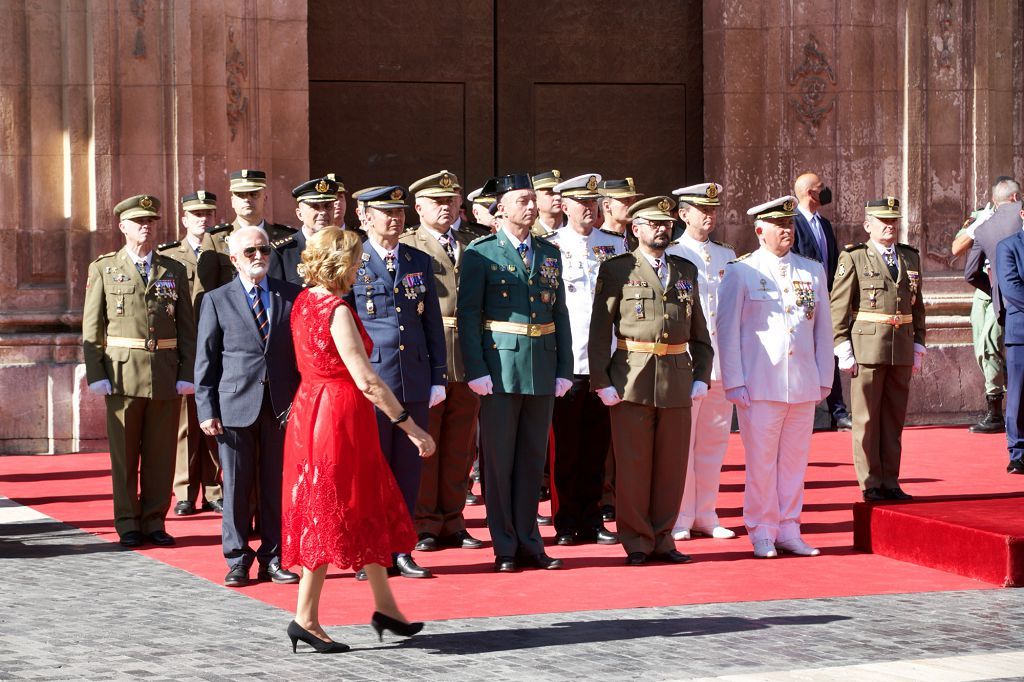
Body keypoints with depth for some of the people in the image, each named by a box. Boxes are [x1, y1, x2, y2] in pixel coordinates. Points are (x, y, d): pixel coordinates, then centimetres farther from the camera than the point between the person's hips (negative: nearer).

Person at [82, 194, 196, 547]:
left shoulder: (174, 271, 11)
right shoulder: (104, 269, 5)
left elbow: (187, 328, 8)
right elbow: (91, 328, 2)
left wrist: (187, 373, 0)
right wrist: (96, 374, -6)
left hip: (166, 374, 2)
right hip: (123, 371, -2)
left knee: (161, 453, 4)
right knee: (124, 453, 3)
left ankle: (154, 521, 12)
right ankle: (128, 525, 10)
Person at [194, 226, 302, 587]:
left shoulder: (292, 296, 8)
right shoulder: (217, 300, 4)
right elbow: (206, 361, 4)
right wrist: (207, 410, -3)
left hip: (281, 406, 2)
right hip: (236, 405, -1)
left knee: (275, 486, 6)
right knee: (236, 486, 2)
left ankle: (272, 558, 14)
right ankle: (237, 560, 11)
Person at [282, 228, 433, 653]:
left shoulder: (304, 301, 7)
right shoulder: (337, 311, -20)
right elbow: (366, 381, -24)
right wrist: (410, 426, -21)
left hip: (311, 407, 9)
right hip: (339, 415, -9)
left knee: (369, 510, 16)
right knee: (333, 513, 0)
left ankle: (385, 608, 24)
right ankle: (306, 618, 3)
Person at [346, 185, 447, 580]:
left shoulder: (420, 262, 12)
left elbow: (433, 323, 13)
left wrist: (438, 378, 9)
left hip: (415, 381, 4)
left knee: (408, 468, 7)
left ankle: (401, 550, 15)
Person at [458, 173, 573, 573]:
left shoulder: (549, 254, 12)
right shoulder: (481, 254, -3)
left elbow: (560, 314, 13)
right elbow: (467, 315, -7)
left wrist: (564, 370, 7)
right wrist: (476, 371, -14)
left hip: (542, 370, 5)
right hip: (500, 369, -5)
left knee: (533, 460, 9)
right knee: (499, 460, 1)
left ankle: (529, 543, 16)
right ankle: (505, 549, 7)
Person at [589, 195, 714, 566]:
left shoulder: (686, 271, 15)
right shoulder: (616, 270, 1)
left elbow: (699, 330, 18)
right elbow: (600, 330, -2)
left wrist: (701, 376, 9)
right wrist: (601, 381, -8)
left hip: (677, 380, 4)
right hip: (631, 380, -4)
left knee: (672, 465, 6)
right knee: (632, 465, 0)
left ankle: (662, 539, 17)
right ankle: (636, 544, 8)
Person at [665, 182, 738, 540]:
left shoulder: (727, 255, 14)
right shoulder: (670, 256, -2)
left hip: (721, 362, 5)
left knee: (714, 440, 9)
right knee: (680, 441, -2)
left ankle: (705, 514, 17)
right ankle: (679, 519, 5)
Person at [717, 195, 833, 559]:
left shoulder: (813, 271, 11)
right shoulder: (740, 272, 0)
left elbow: (823, 328, 15)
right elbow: (727, 329, 0)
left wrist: (824, 379, 11)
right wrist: (734, 382, -5)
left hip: (803, 386, 4)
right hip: (760, 386, -4)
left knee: (794, 460, 7)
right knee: (761, 461, -1)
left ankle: (788, 530, 16)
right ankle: (762, 534, 9)